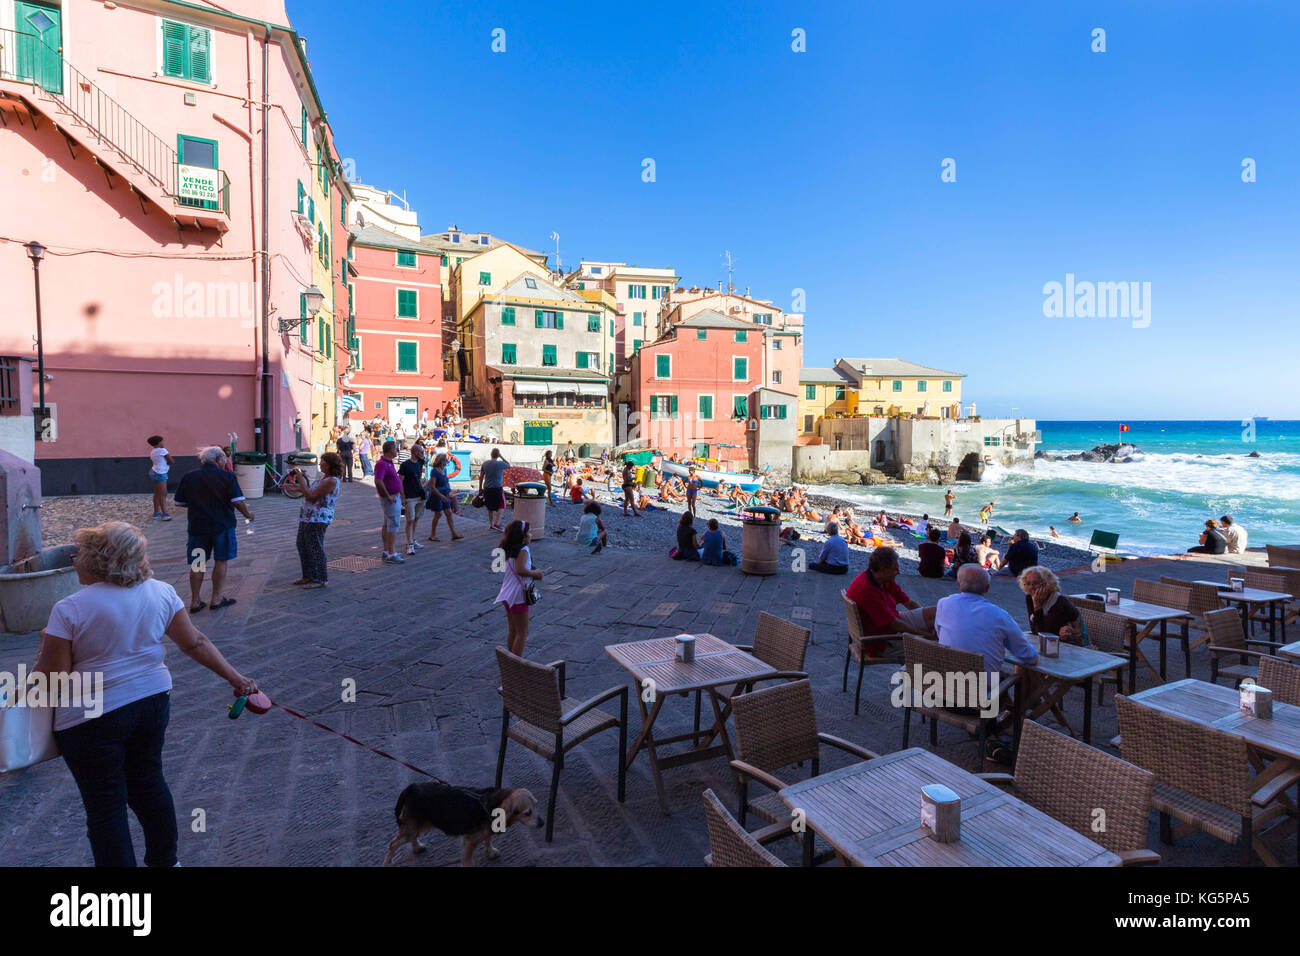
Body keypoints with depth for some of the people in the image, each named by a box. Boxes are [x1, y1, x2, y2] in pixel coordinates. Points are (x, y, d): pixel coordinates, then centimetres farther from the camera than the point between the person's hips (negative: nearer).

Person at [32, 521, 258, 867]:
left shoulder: (69, 610, -16)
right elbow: (196, 643, -1)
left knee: (105, 806, 9)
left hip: (92, 719, -5)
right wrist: (235, 678, 6)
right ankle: (164, 860, 36)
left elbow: (52, 680, -12)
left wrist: (46, 643, 5)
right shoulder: (161, 592, -3)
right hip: (152, 704, 5)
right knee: (149, 783, 22)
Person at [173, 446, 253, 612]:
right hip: (222, 525, -3)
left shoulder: (188, 477, 2)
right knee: (221, 562, 8)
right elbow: (237, 501, -13)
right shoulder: (227, 476, -8)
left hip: (197, 526, 3)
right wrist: (247, 514, 3)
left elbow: (180, 502, 7)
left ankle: (194, 602, 16)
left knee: (197, 564, 11)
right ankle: (216, 599, 14)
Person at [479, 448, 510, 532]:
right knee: (501, 506, 9)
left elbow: (481, 477, 7)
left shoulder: (485, 463, 2)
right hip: (497, 488, -4)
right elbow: (509, 465, 10)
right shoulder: (500, 464, -11)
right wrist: (501, 457, 5)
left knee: (490, 508, 15)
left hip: (487, 488, 5)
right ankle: (496, 524, -2)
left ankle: (491, 525, 21)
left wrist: (480, 488, 16)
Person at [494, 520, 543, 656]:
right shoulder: (523, 550, -19)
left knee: (512, 630, 19)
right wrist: (535, 573, -19)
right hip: (518, 596, -9)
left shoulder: (510, 549, 7)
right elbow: (521, 570, -33)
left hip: (508, 594, 9)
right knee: (522, 633, 2)